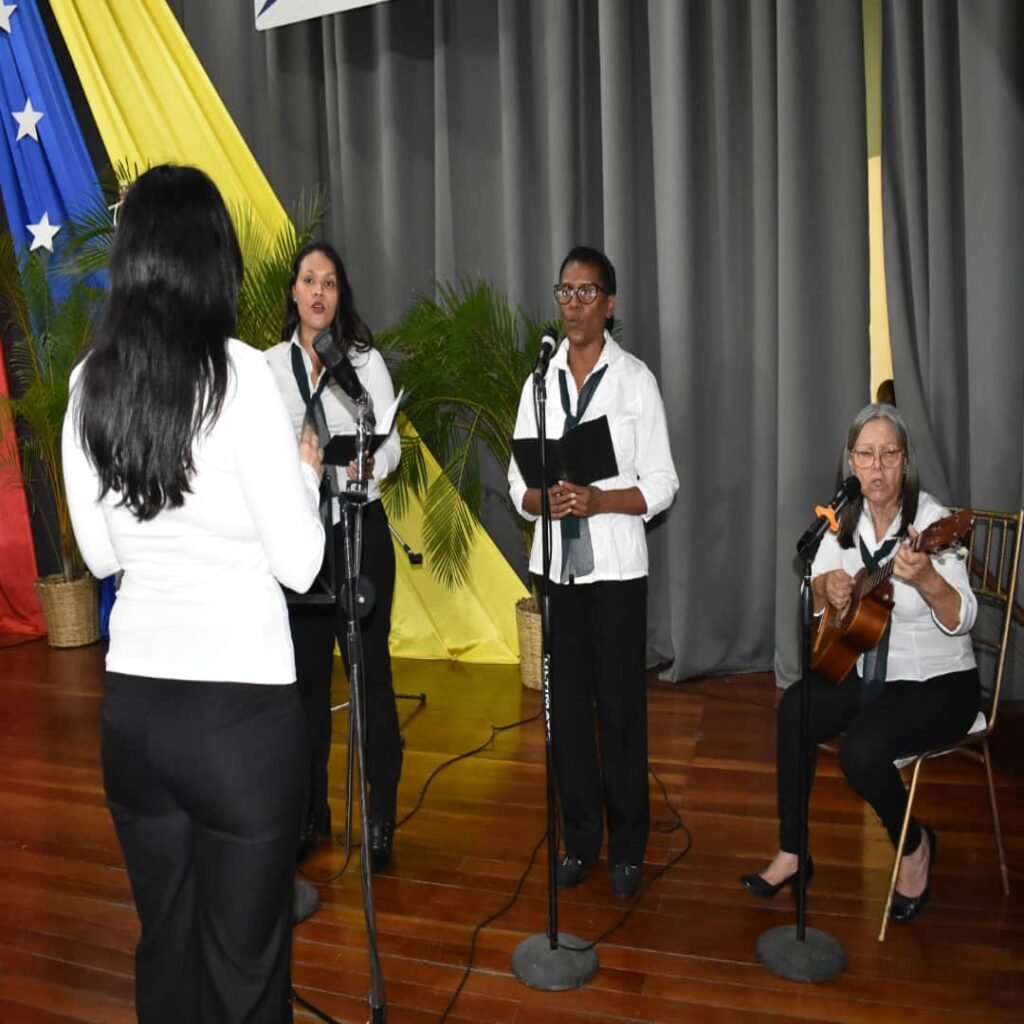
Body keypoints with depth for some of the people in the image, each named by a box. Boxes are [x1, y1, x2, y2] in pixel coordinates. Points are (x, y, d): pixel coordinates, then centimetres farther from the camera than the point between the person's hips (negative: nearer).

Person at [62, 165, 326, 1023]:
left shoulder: (89, 382, 1)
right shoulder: (240, 374, -14)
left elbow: (99, 553, 10)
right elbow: (298, 563, -12)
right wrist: (304, 470, 5)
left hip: (131, 705, 6)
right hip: (242, 707, -5)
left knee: (164, 947, 22)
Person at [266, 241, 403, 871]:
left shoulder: (365, 360, 0)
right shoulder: (272, 364, 7)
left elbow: (391, 443, -5)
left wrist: (367, 463, -24)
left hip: (358, 529, -2)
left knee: (370, 667, 1)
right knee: (307, 673, 10)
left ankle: (382, 812, 14)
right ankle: (312, 810, 26)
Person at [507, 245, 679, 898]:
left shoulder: (636, 379, -1)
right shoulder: (540, 381, 10)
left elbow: (662, 486, -3)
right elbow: (519, 482, 9)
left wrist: (598, 500, -19)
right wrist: (545, 500, -13)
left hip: (616, 565, -3)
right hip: (557, 564, 4)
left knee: (620, 707, 2)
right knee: (566, 705, 9)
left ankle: (627, 848, 18)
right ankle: (580, 839, 25)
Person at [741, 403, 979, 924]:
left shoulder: (931, 519, -19)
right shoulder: (846, 517, -1)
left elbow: (961, 620, -27)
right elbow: (815, 600, 7)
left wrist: (924, 578, -47)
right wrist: (827, 586, -16)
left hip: (937, 683, -5)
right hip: (865, 669, 6)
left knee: (861, 748, -27)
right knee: (795, 710, -18)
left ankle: (914, 845, 7)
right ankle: (791, 853, -2)